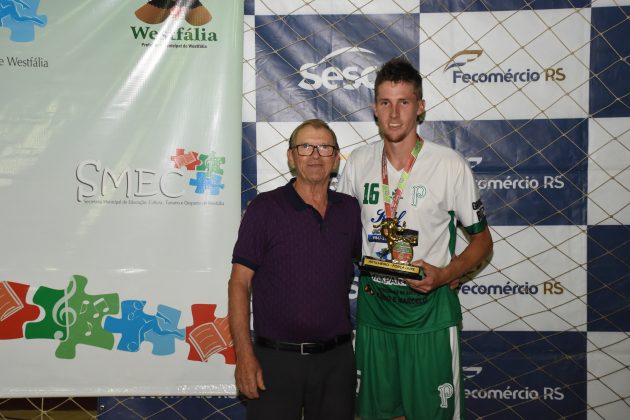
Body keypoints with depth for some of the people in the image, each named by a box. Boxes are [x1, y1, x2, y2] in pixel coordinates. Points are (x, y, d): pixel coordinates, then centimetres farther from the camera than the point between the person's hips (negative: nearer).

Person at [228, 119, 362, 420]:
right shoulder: (264, 208, -6)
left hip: (338, 358, 4)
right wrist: (245, 356, -13)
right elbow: (239, 283, -7)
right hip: (276, 359, -3)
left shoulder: (350, 209, 6)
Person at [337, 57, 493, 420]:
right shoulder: (358, 162, 1)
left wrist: (444, 274, -19)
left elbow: (482, 240, -2)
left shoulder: (451, 165, -10)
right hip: (374, 308, 4)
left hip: (429, 311, -3)